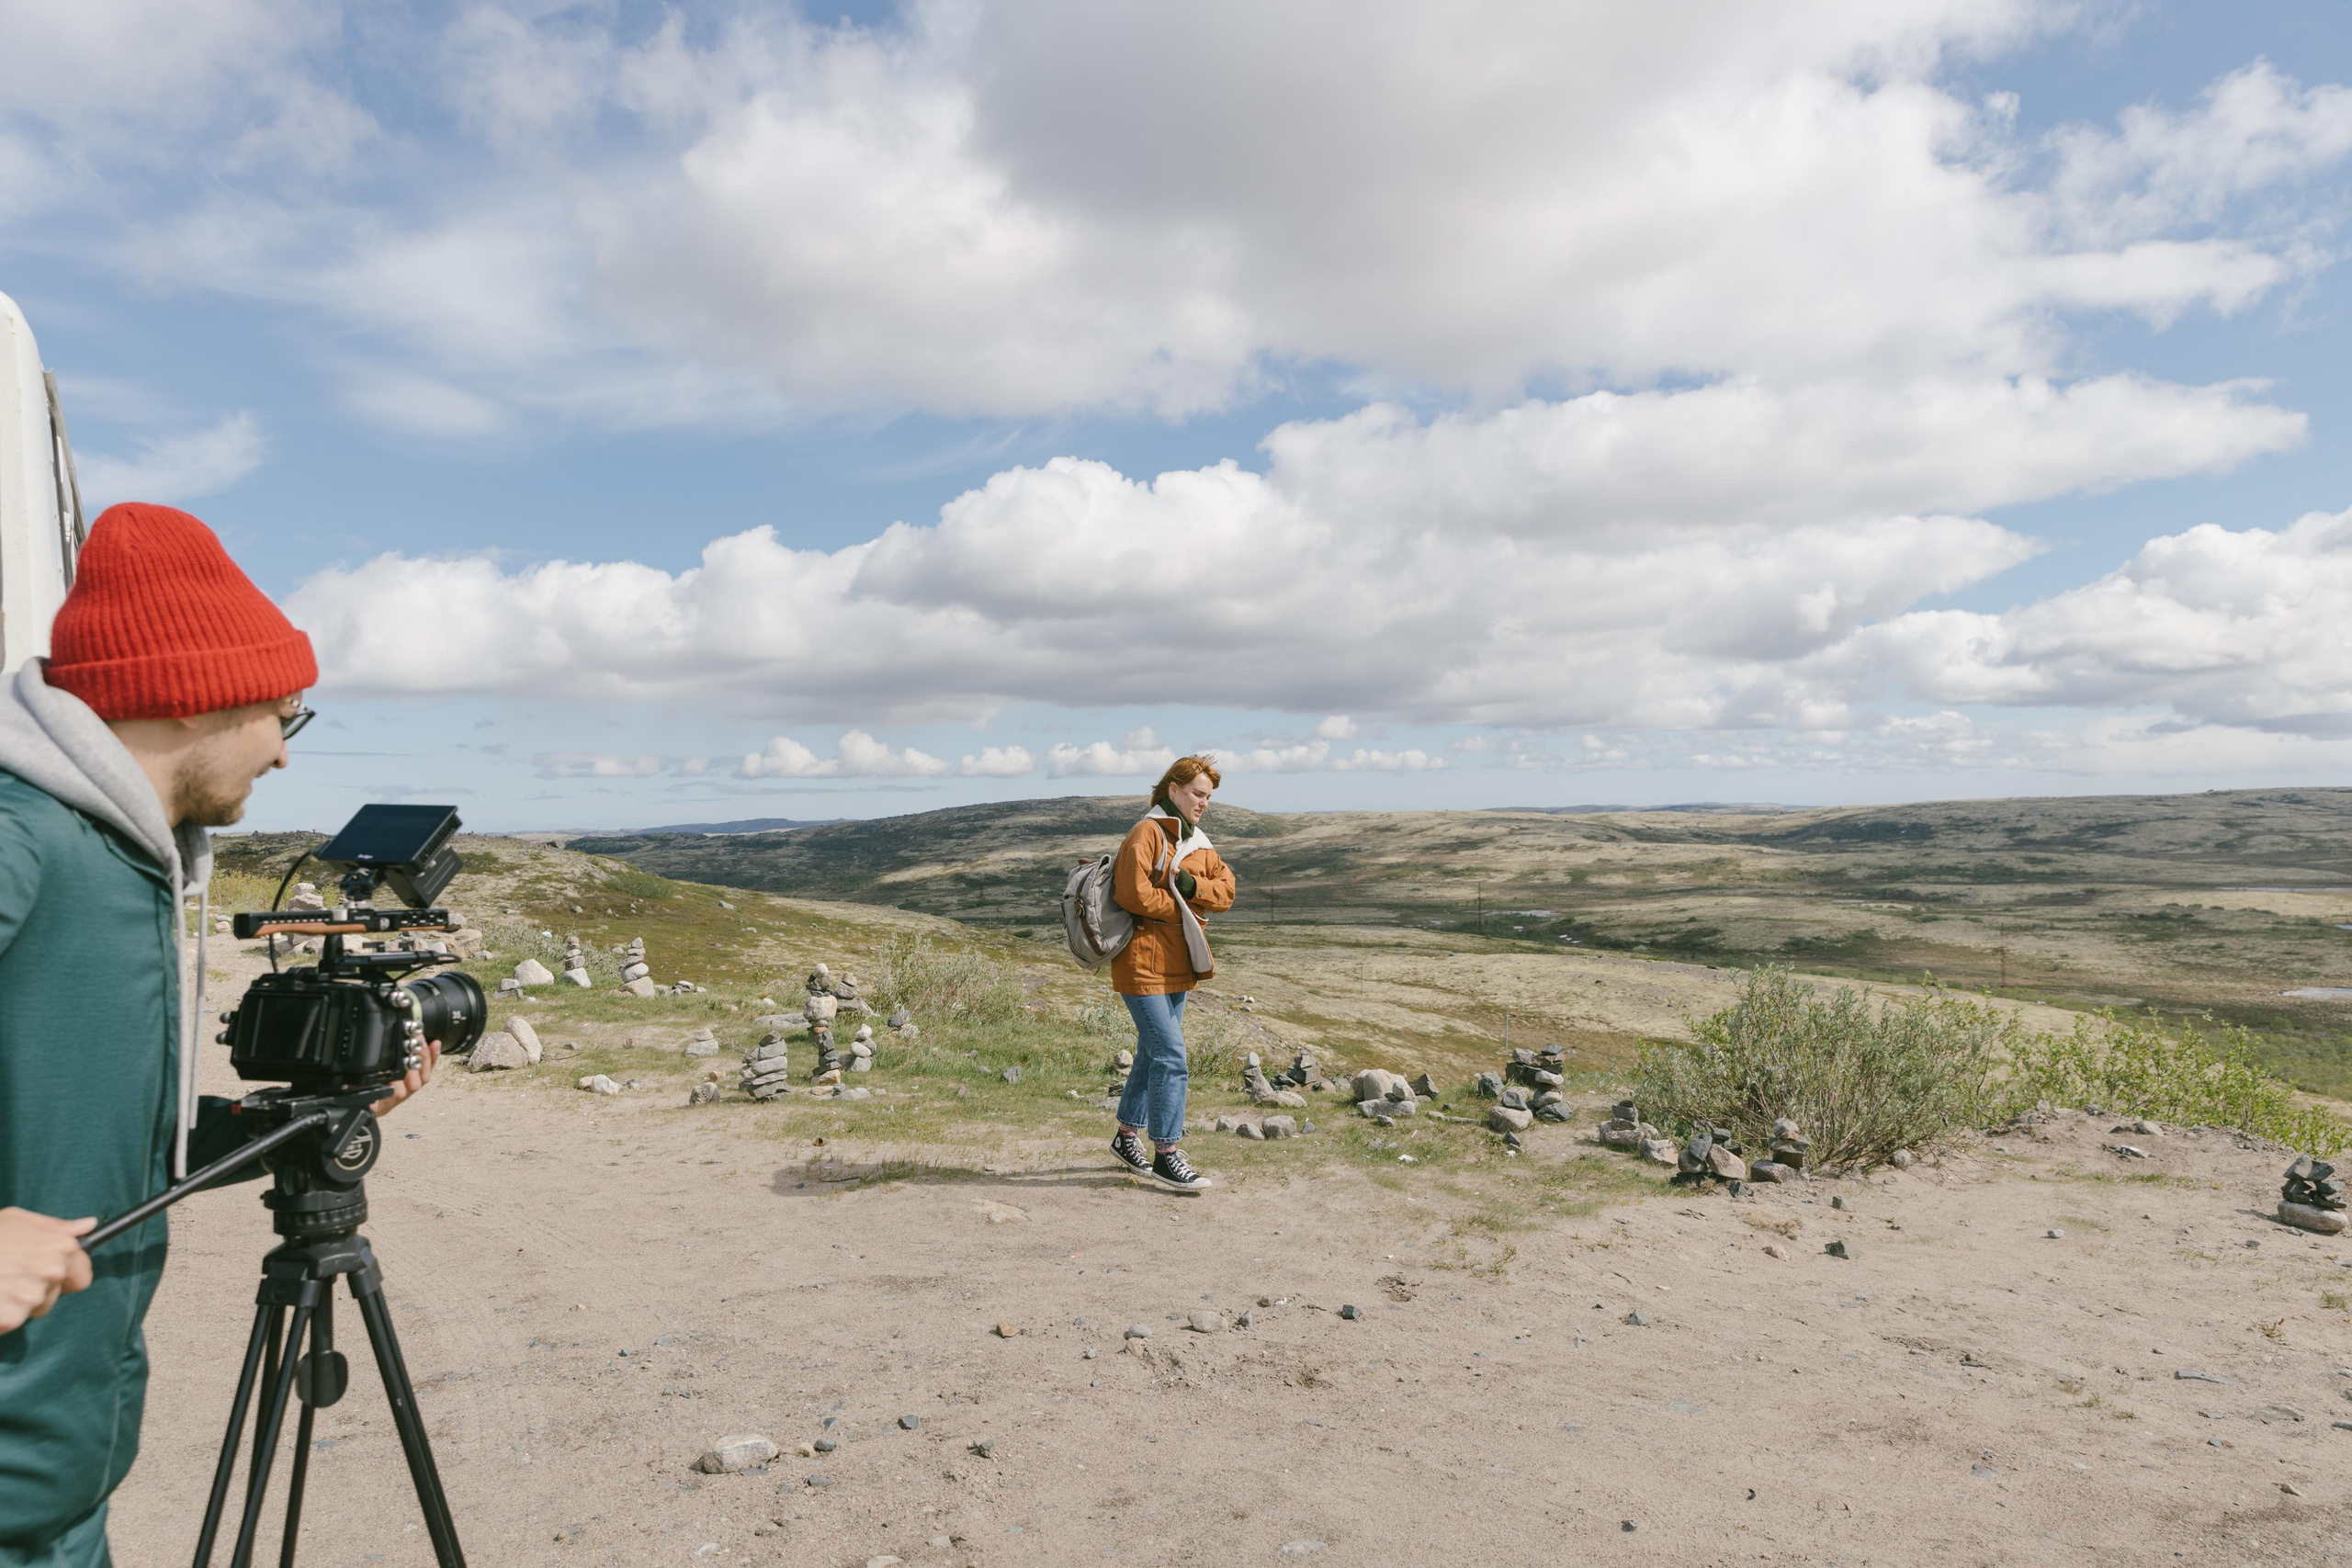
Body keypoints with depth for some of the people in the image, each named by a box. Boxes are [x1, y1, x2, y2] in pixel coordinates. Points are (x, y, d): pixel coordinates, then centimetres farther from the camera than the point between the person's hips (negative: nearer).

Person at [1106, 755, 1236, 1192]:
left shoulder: (1198, 842, 15)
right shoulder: (1148, 833, -13)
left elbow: (1225, 891, 7)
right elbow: (1133, 894, -23)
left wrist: (1192, 885, -12)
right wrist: (1183, 910, -11)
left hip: (1178, 966, 9)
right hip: (1144, 963, -9)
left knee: (1152, 1054, 17)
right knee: (1171, 1059, -10)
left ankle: (1127, 1137, 31)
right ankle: (1166, 1155, -1)